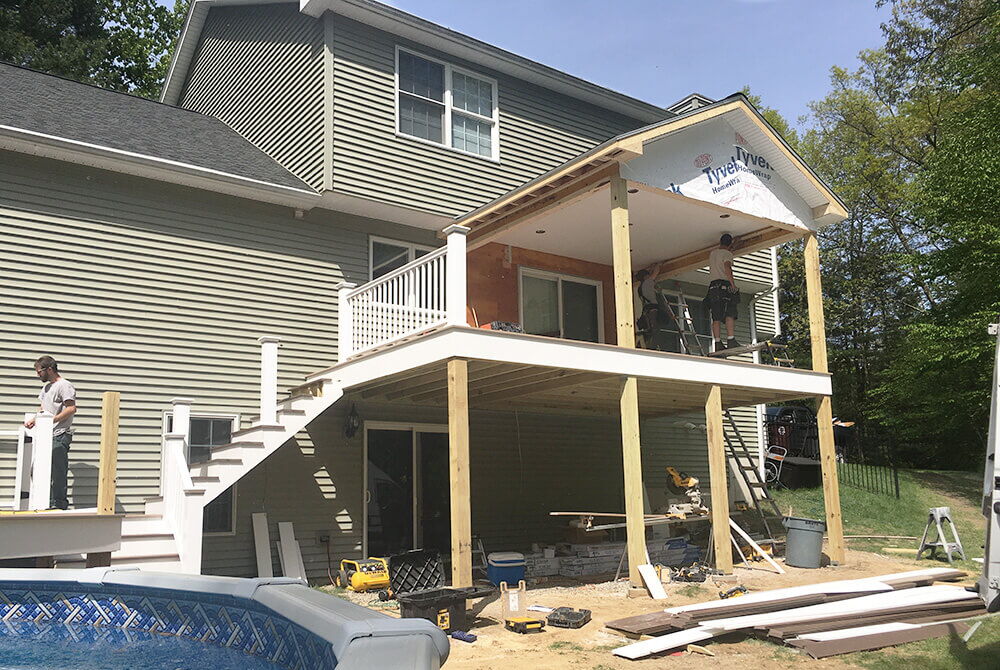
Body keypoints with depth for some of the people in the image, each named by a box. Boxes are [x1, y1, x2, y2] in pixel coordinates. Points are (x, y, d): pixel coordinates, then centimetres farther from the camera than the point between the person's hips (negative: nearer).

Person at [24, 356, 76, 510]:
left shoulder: (64, 385, -8)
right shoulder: (46, 387, 23)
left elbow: (71, 408, -18)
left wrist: (52, 419, -22)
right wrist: (33, 420, 10)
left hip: (60, 436, -9)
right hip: (47, 436, 9)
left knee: (58, 471, -8)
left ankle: (59, 504, -5)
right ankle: (47, 501, 17)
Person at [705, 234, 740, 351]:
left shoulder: (712, 253, 22)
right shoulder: (727, 254, 2)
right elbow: (727, 268, -17)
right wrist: (733, 284, -19)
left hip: (712, 285, 6)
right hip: (724, 284, -6)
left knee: (716, 318, -1)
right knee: (730, 315, -12)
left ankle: (718, 343, -8)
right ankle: (731, 340, -24)